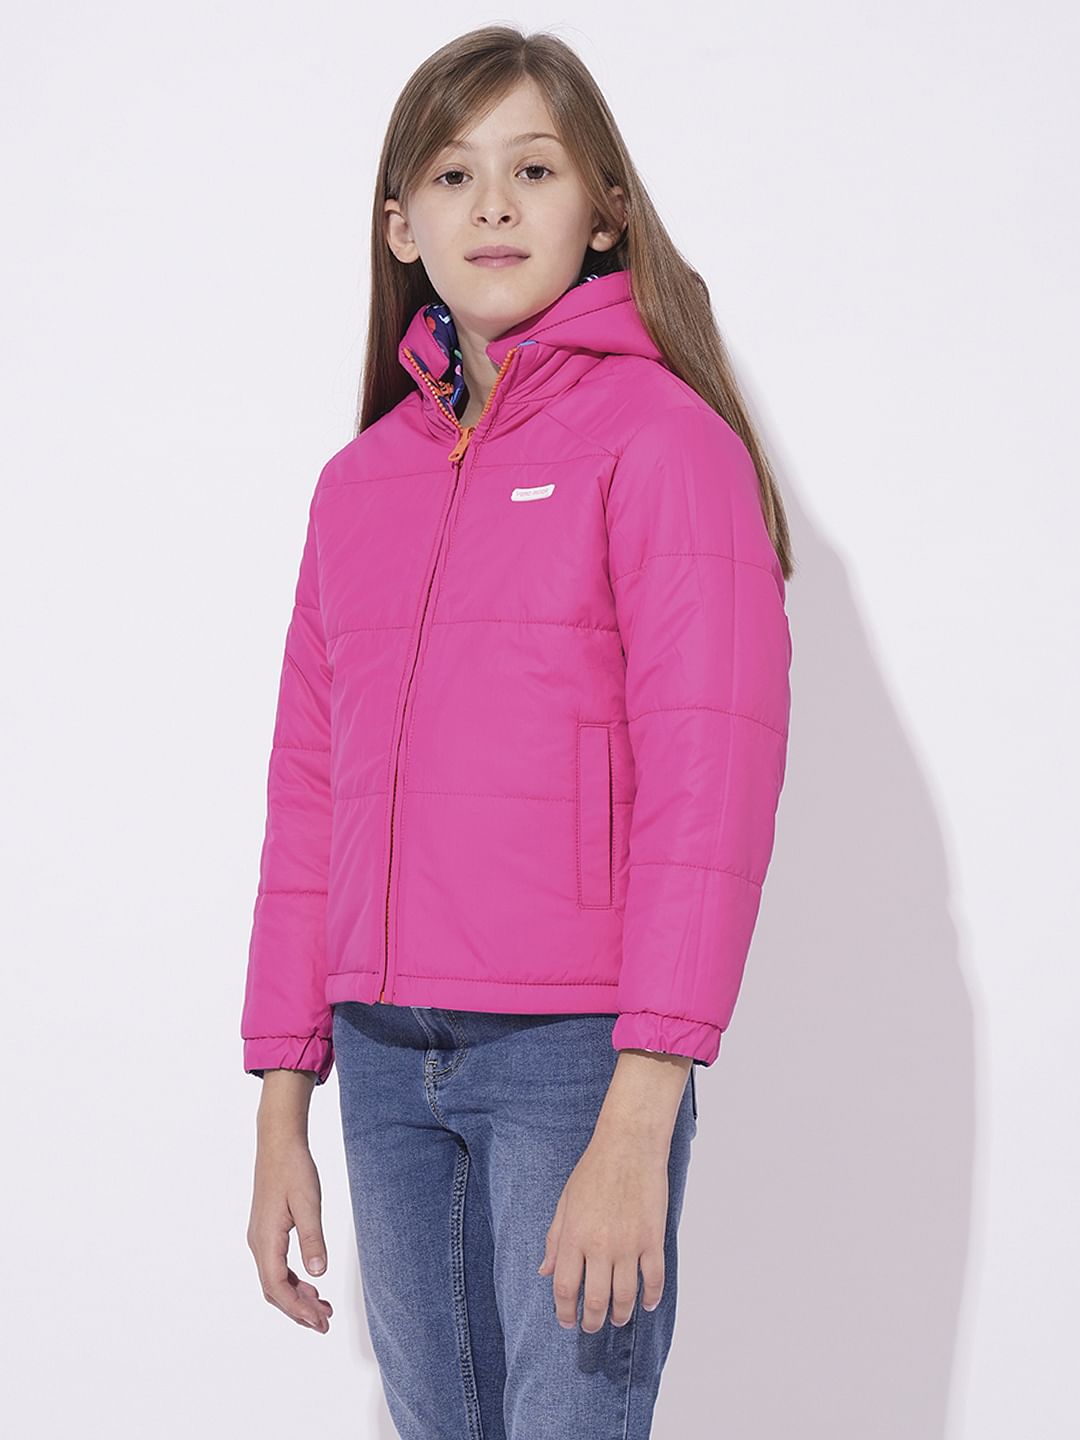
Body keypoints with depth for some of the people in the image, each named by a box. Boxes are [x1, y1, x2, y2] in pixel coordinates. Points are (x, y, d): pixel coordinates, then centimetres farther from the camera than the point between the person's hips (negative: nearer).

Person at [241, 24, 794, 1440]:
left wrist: (638, 1123, -20)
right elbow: (307, 801, 13)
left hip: (578, 1053, -5)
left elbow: (711, 786, -13)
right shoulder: (358, 483, 12)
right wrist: (281, 1113, 11)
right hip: (387, 1058, 5)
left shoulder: (660, 436, -5)